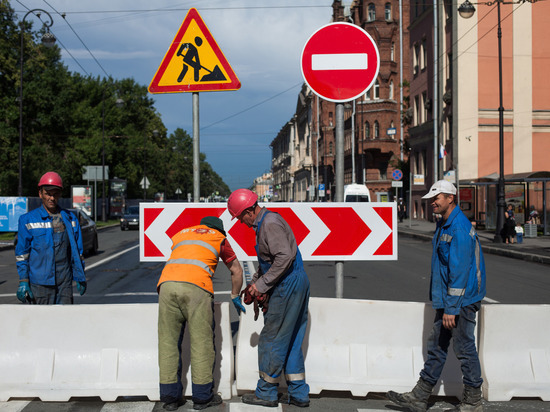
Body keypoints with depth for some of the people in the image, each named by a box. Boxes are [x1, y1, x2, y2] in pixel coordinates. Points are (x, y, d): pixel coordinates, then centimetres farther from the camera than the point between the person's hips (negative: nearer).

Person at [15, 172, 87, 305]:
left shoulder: (70, 219, 10)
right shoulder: (27, 220, 1)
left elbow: (76, 252, 15)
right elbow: (22, 253, 1)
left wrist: (80, 278, 13)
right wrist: (23, 281, -4)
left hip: (65, 282, 3)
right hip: (40, 282, -3)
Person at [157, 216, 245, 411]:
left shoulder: (180, 234, 35)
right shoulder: (219, 238, 26)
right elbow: (236, 271, 31)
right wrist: (235, 297, 46)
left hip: (167, 284, 4)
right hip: (196, 287, -3)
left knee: (168, 341, 10)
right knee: (201, 342, 5)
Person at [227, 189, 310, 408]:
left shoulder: (270, 224, -17)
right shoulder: (264, 222, 16)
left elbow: (285, 256, -27)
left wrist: (263, 284, -21)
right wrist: (254, 282, 18)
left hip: (288, 286, -11)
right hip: (298, 283, 11)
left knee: (272, 339, 0)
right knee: (291, 341, 14)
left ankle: (266, 392, 12)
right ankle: (299, 394, 18)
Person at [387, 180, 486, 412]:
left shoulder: (459, 229, -19)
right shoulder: (444, 225, 14)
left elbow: (459, 271, -23)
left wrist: (451, 308, -24)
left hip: (461, 300, -10)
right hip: (447, 299, 10)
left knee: (464, 349, 0)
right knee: (436, 347, 12)